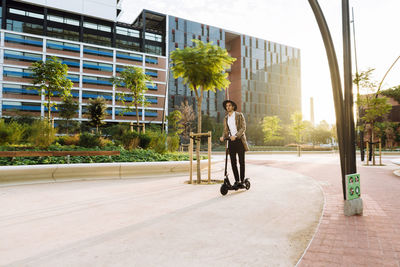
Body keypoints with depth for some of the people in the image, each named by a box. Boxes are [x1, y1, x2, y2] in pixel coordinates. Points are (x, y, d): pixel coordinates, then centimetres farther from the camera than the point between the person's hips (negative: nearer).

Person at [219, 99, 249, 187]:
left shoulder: (239, 115, 0)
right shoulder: (226, 118, 13)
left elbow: (243, 128, -9)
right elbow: (225, 130, 13)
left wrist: (235, 136, -23)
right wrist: (223, 137, -9)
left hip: (239, 140, -4)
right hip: (231, 141, 4)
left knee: (241, 162, 0)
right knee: (233, 162, 3)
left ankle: (242, 181, 9)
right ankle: (237, 180, 13)